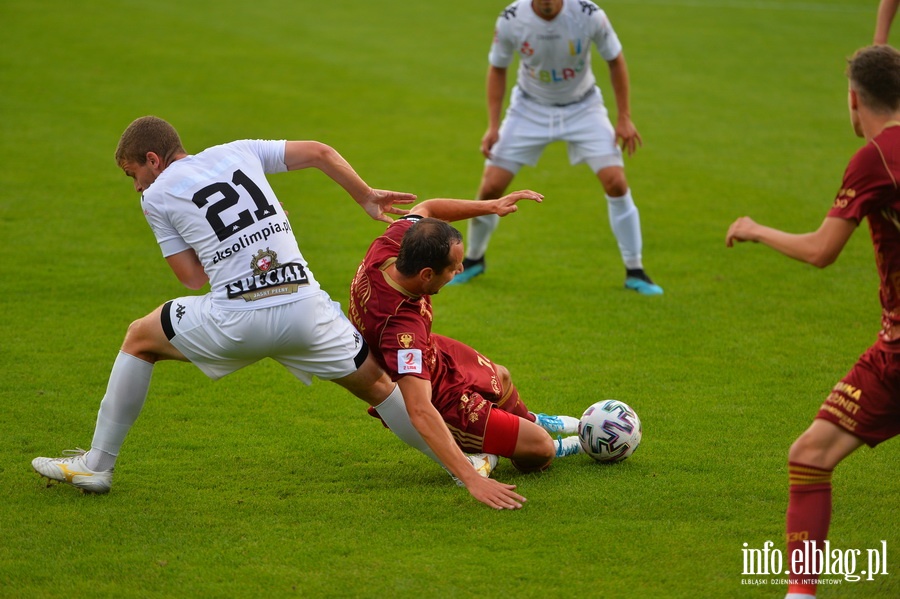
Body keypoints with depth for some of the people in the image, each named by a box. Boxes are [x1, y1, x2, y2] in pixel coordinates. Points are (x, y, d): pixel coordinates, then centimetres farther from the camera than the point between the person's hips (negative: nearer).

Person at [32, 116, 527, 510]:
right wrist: (367, 198, 27)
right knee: (376, 383, 19)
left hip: (235, 320, -3)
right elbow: (320, 153, 15)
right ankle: (461, 466, 18)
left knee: (140, 339, 21)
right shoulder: (238, 152, 18)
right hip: (306, 309, 3)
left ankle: (96, 464, 23)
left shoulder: (157, 196, 9)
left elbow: (192, 276, 8)